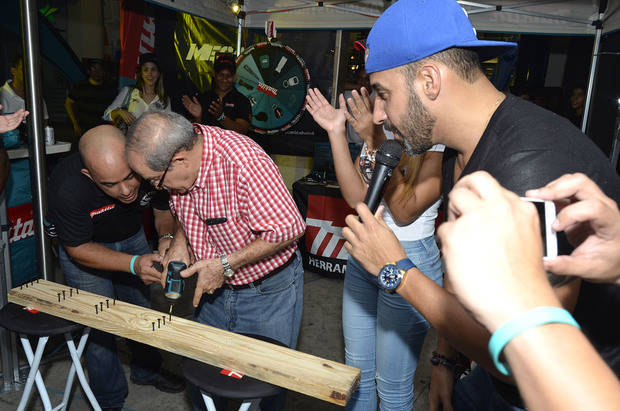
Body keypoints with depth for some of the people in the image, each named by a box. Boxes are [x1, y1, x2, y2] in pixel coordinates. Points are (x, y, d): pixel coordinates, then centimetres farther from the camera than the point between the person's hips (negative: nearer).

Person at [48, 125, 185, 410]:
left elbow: (165, 210, -9)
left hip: (132, 237, 3)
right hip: (85, 247, -3)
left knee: (143, 310, 13)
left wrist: (168, 236, -31)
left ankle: (146, 370, 41)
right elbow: (78, 249, -24)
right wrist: (133, 264, -37)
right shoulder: (67, 188, -38)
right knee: (99, 325, -1)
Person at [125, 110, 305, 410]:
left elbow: (287, 228, -26)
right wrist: (179, 241, -7)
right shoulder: (173, 154, -9)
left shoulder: (243, 162, -32)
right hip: (216, 286, 6)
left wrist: (225, 264, -23)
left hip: (268, 292, -6)